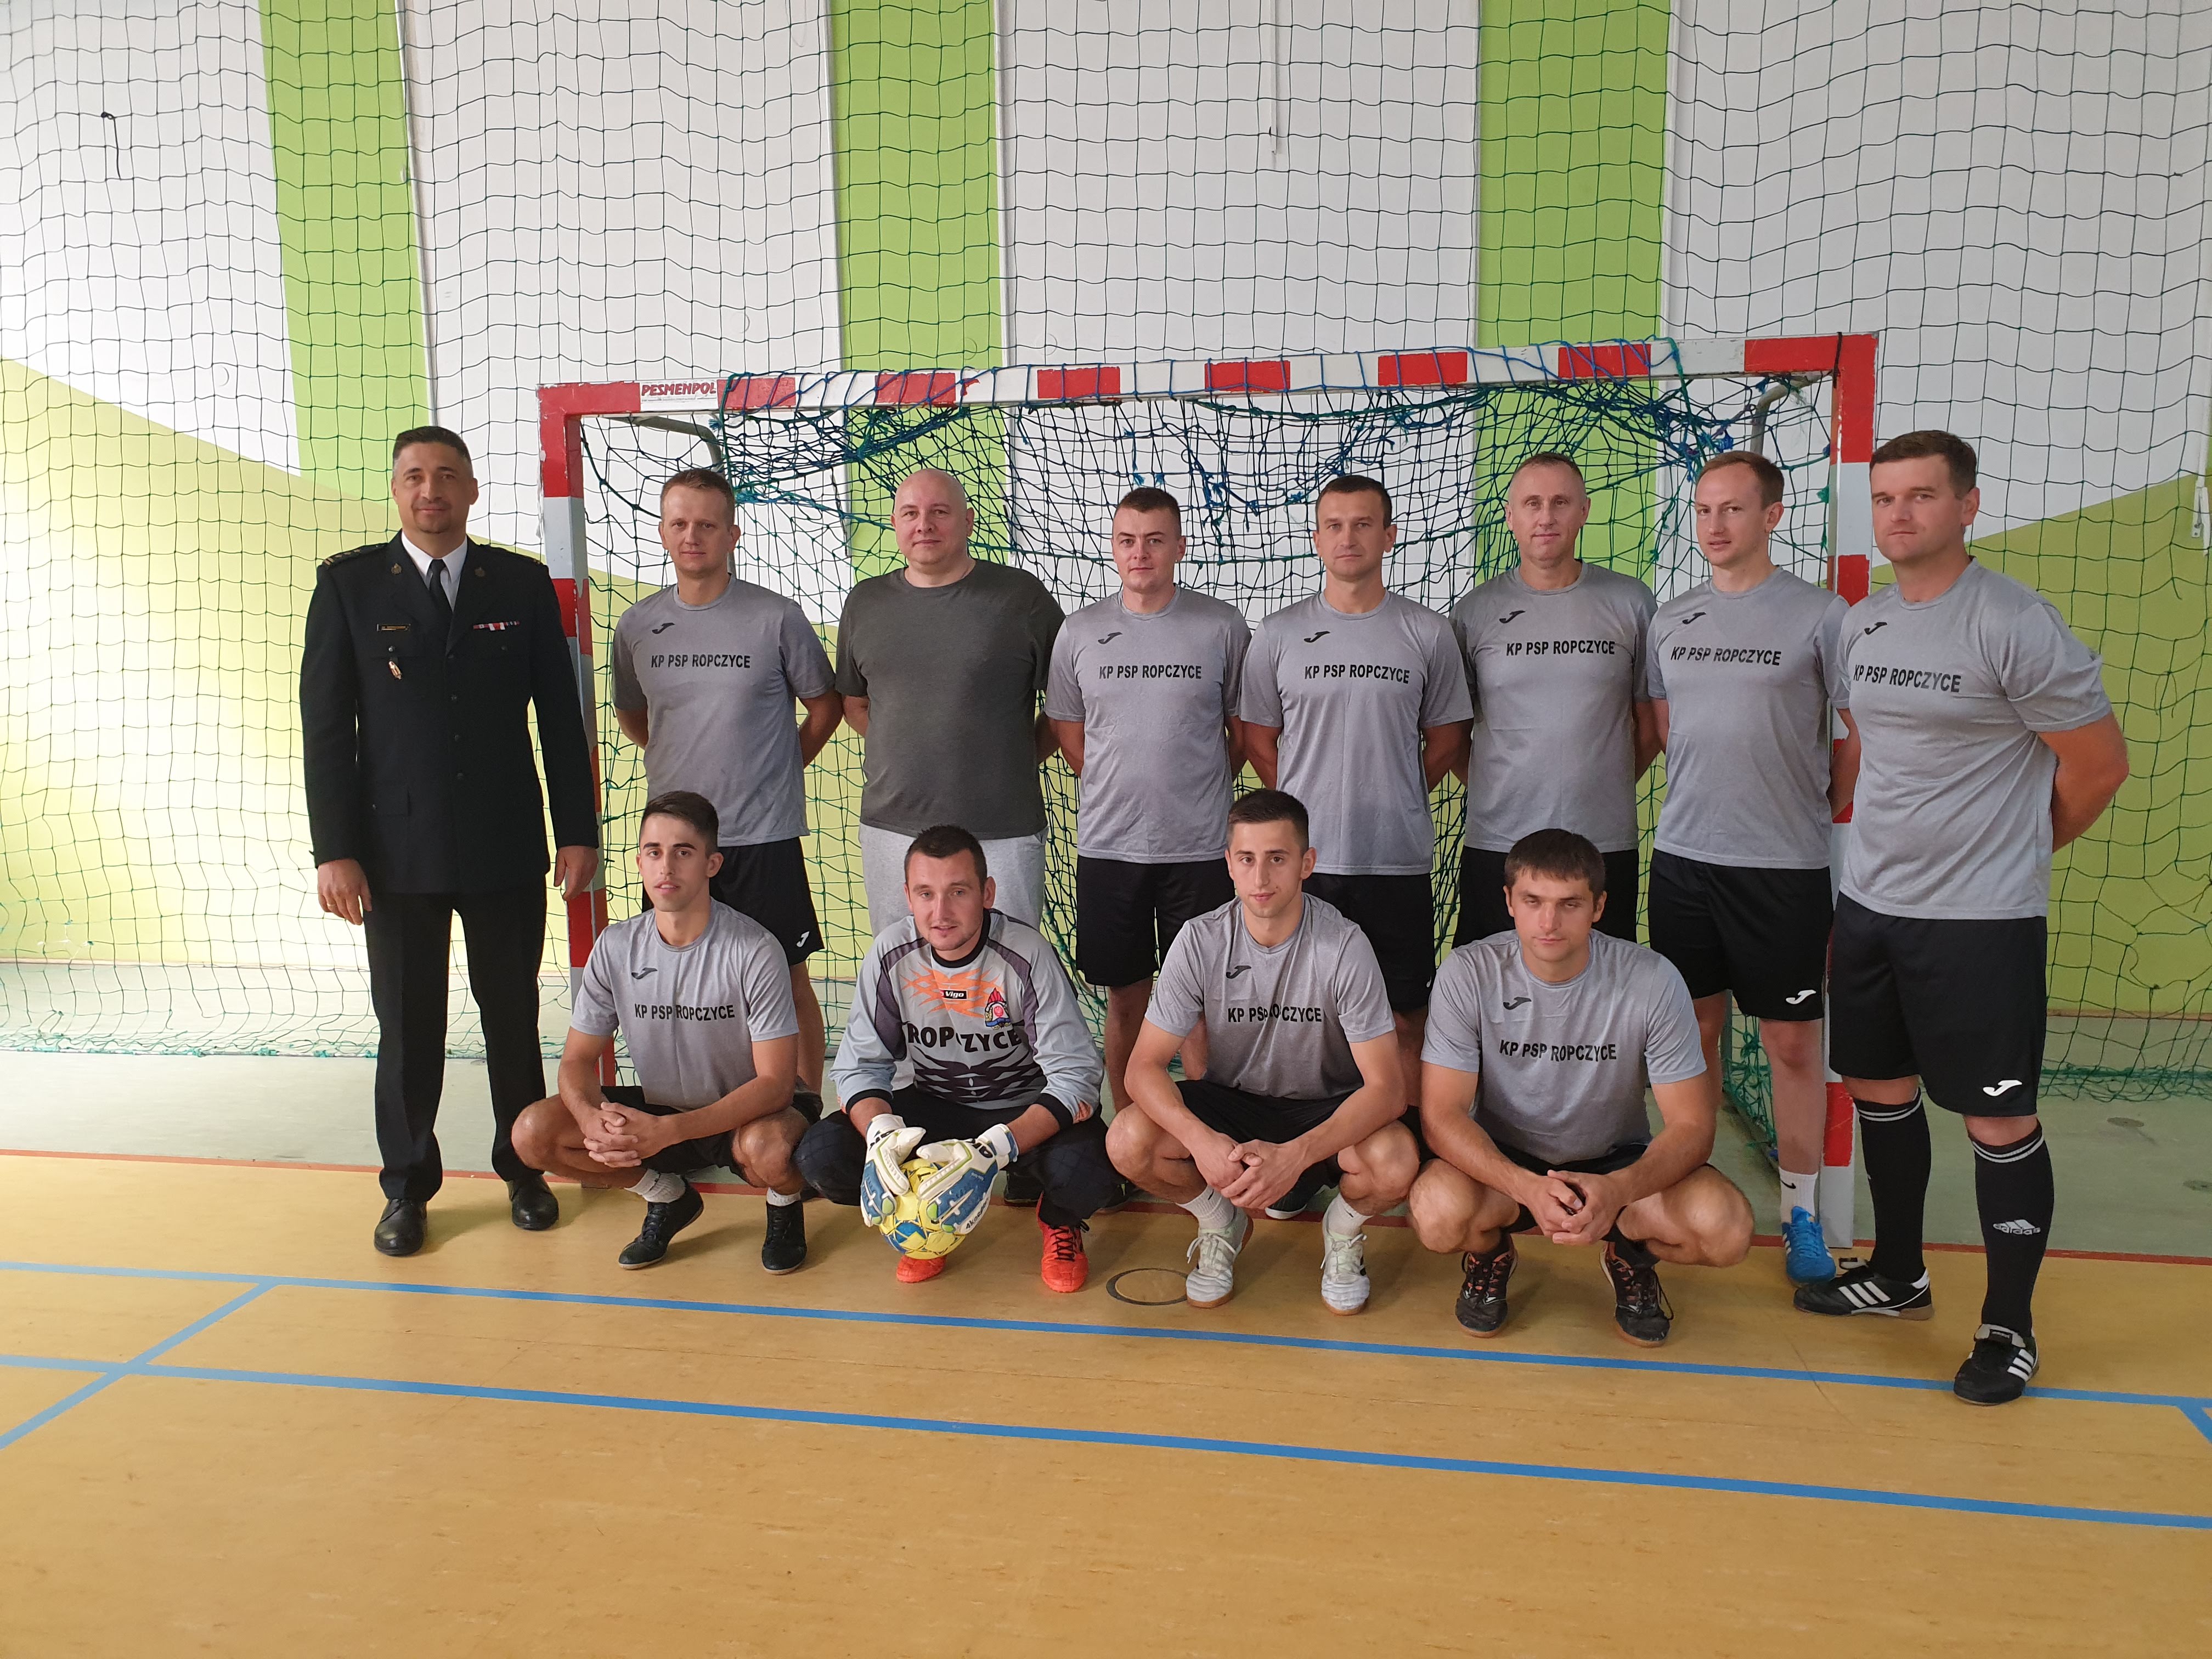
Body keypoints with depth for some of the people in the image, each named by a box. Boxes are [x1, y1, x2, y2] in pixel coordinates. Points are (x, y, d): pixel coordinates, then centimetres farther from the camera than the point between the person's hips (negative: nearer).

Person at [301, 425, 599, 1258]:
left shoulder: (523, 584, 4)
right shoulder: (349, 584, 2)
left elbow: (560, 714, 5)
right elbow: (324, 724, -1)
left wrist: (578, 831, 1)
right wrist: (333, 850, -7)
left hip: (508, 848, 1)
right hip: (398, 850, -1)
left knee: (513, 1015, 10)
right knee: (407, 1026, 7)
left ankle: (523, 1169, 27)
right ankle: (408, 1187, 23)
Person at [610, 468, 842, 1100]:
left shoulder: (776, 618, -6)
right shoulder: (638, 625, 4)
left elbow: (825, 705, 6)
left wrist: (776, 767, 4)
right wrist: (686, 764, 13)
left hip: (764, 837, -3)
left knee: (788, 979, 5)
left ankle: (808, 1106, 19)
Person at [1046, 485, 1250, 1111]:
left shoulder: (1222, 626, -1)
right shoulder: (1080, 630, 4)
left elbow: (1245, 729, 8)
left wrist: (1198, 787, 6)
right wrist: (1115, 791, 9)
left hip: (1199, 847, -1)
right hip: (1107, 846, 2)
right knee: (1124, 998, 11)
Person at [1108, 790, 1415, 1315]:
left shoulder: (1344, 946, -20)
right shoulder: (1201, 941, -15)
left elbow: (1386, 1086, -23)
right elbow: (1144, 1066, -15)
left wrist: (1297, 1154, -39)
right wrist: (1201, 1140, -36)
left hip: (1327, 1111, -1)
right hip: (1230, 1102, 2)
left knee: (1395, 1162, -33)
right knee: (1128, 1142, -26)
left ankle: (1344, 1229, 5)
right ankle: (1221, 1223, 7)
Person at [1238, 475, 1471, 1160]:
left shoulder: (1428, 633, 3)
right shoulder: (1279, 634, 4)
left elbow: (1447, 738, 11)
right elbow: (1258, 739, 10)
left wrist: (1396, 800, 8)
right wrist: (1311, 806, 7)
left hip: (1399, 860, 0)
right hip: (1303, 859, 0)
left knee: (1402, 1019, 6)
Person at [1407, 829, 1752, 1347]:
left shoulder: (1653, 981, -17)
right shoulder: (1468, 974, -18)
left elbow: (1692, 1125, -15)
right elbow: (1441, 1116, -19)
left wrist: (1618, 1190, -37)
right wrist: (1528, 1188, -37)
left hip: (1616, 1163, 1)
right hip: (1503, 1164, -1)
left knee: (1726, 1227, -28)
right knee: (1438, 1212, -34)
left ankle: (1632, 1256, 9)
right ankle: (1490, 1254, 5)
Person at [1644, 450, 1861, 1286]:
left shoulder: (1820, 615, -5)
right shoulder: (1671, 619, 9)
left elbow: (1862, 735, 0)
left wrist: (1824, 814, 4)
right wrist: (1706, 803, 13)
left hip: (1785, 867, -4)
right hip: (1683, 855, 4)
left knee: (1792, 1042, 4)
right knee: (1695, 1029, 13)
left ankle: (1801, 1212, 18)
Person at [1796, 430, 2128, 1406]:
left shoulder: (2017, 624, -14)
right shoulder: (1858, 626, 7)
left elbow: (2100, 766, -7)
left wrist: (2014, 849, 5)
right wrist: (1892, 845, 15)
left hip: (1981, 921, -7)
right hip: (1869, 905, 7)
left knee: (1999, 1122, 2)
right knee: (1879, 1089, 16)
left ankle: (2009, 1329, 18)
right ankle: (1898, 1277, 35)